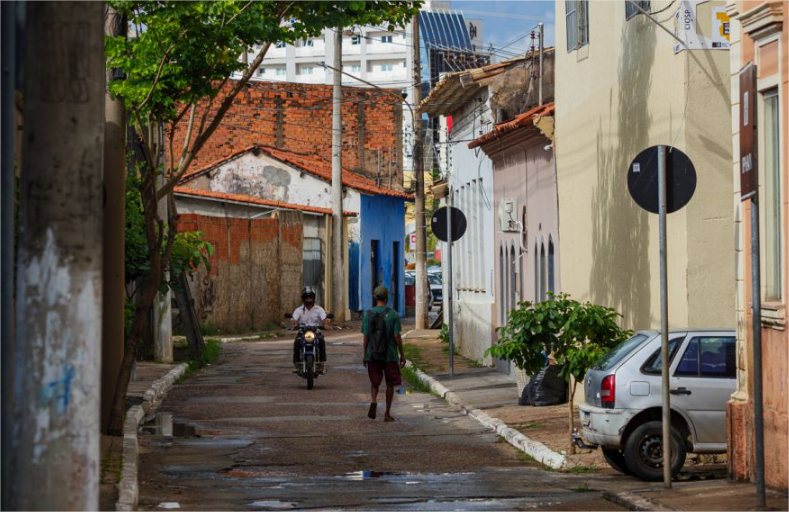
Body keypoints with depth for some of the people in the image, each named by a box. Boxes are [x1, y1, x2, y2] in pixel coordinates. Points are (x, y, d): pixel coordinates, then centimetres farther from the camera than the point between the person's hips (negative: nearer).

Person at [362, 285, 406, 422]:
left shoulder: (368, 314, -2)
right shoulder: (393, 314, -6)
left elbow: (366, 336, -1)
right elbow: (397, 336, -7)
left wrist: (365, 355, 7)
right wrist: (402, 354, 1)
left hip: (372, 354, 1)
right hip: (390, 354, -1)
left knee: (374, 382, 13)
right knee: (390, 384, 10)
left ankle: (374, 401, -16)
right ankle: (387, 413, 10)